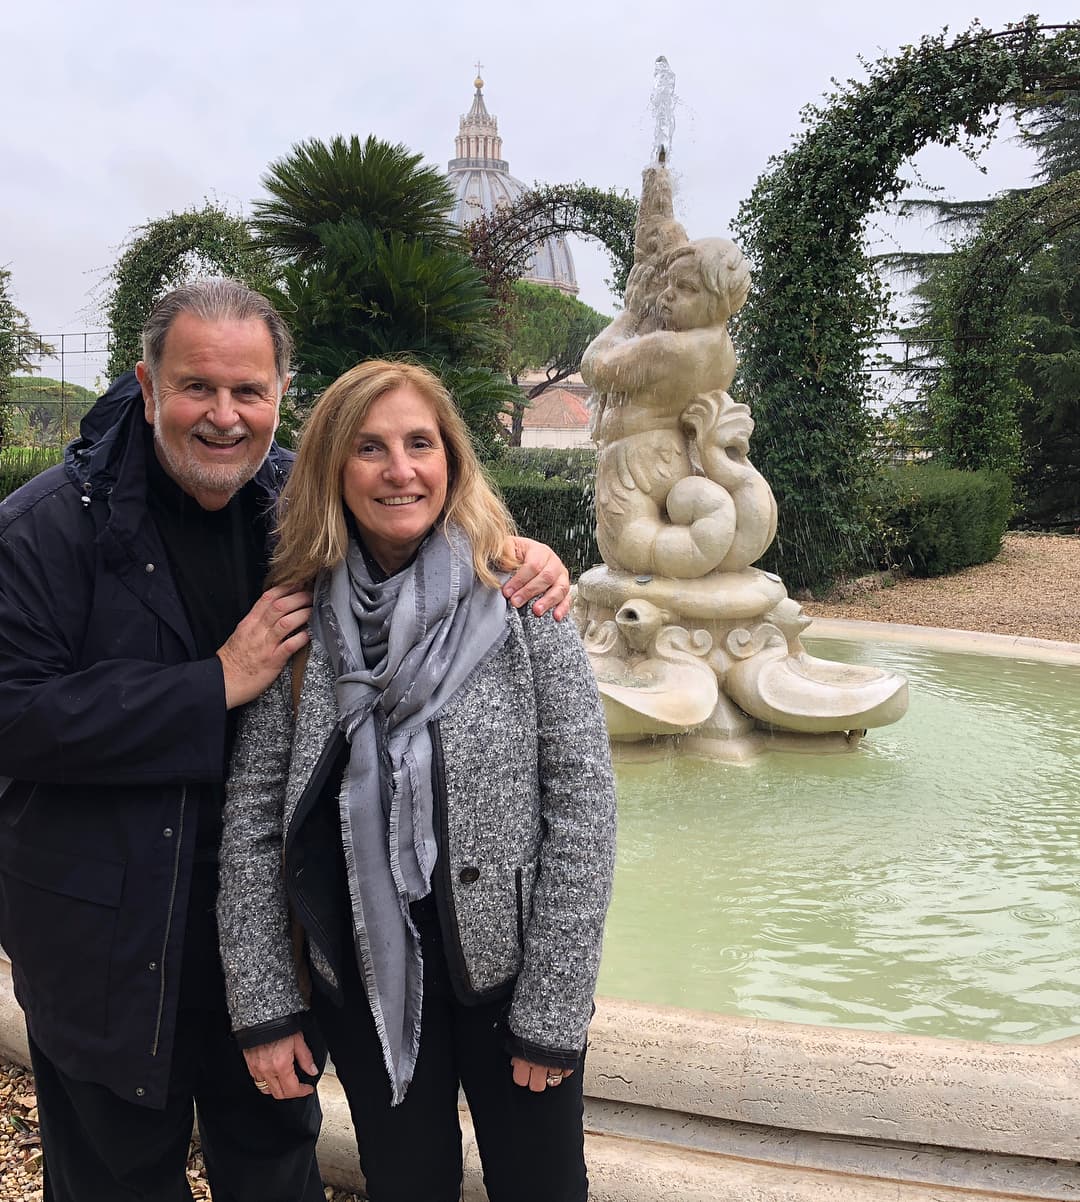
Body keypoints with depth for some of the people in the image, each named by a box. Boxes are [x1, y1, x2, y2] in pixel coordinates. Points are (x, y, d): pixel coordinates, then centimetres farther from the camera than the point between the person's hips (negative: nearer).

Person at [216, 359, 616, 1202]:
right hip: (362, 975, 2)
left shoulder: (520, 604, -12)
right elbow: (252, 820, -2)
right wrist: (262, 1006, -2)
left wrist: (552, 1015, -11)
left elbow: (583, 811, -12)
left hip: (508, 970, -1)